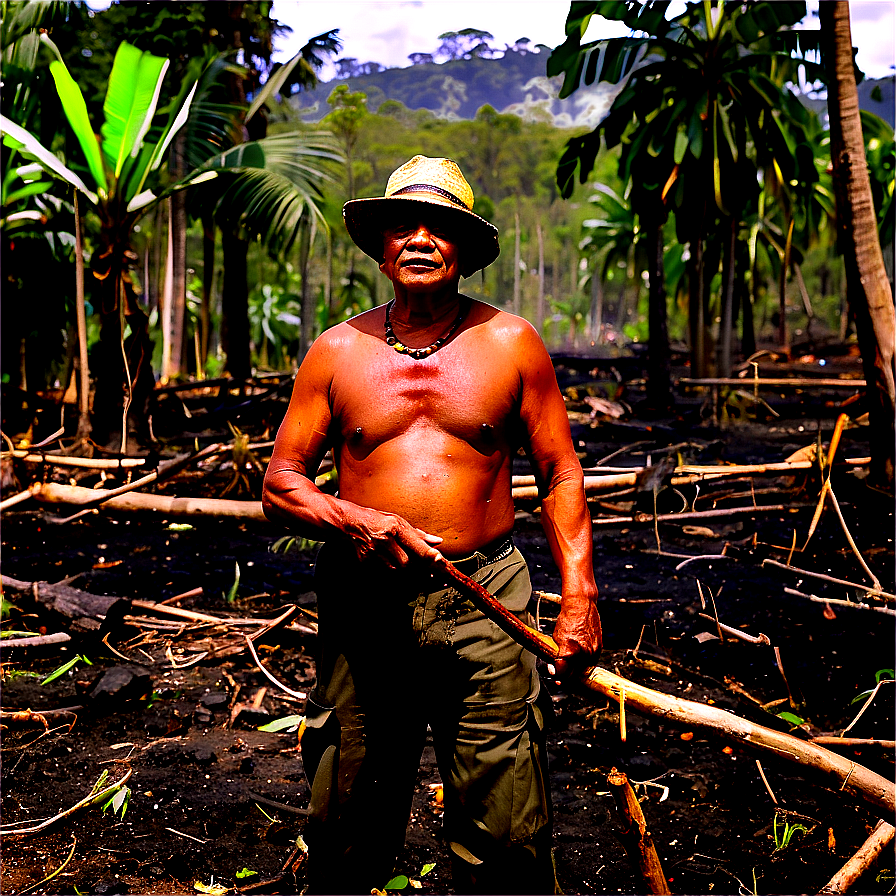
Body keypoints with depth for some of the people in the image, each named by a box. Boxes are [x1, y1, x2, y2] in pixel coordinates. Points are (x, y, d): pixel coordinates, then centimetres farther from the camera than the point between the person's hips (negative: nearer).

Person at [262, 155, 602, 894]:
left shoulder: (511, 343, 5)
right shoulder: (337, 352, 7)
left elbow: (561, 474, 8)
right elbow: (281, 480, 8)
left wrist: (579, 596, -2)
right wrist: (353, 521, -12)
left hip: (484, 604, -1)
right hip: (364, 604, 1)